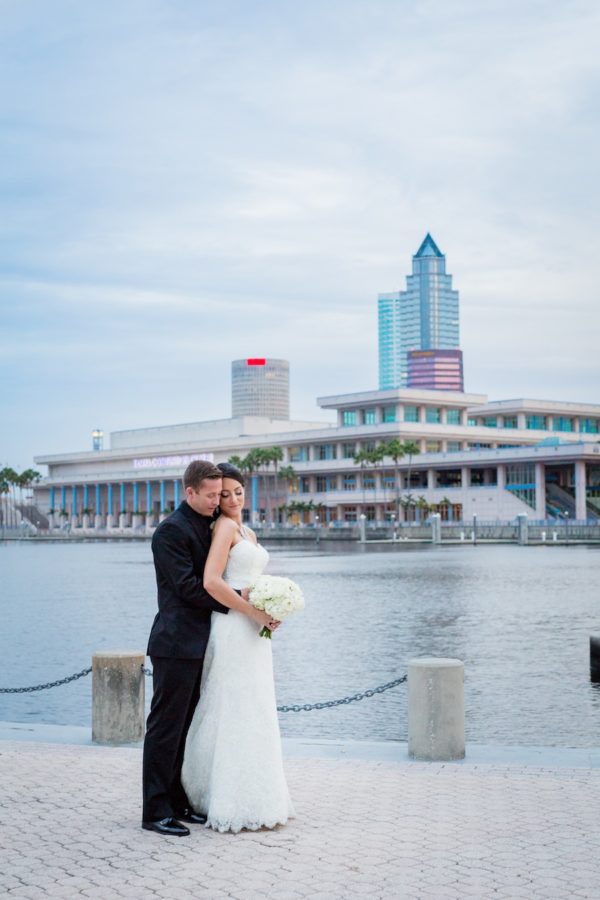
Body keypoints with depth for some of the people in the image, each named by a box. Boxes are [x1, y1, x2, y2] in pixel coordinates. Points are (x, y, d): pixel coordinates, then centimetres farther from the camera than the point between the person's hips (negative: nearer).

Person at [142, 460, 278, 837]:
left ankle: (178, 802, 21)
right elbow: (189, 586, -18)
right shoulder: (172, 530, -12)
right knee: (165, 727, -4)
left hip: (197, 644, 9)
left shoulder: (206, 527, 15)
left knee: (184, 727, 13)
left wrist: (252, 601, 2)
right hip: (177, 643, -9)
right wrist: (244, 607, -17)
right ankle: (156, 811, 1)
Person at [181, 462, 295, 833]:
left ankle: (254, 801, 22)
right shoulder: (225, 526, -10)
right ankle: (236, 808, 0)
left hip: (253, 632, 9)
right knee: (237, 713, -6)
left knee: (254, 714, 13)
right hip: (234, 629, -9)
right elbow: (211, 581, -22)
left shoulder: (247, 531, 18)